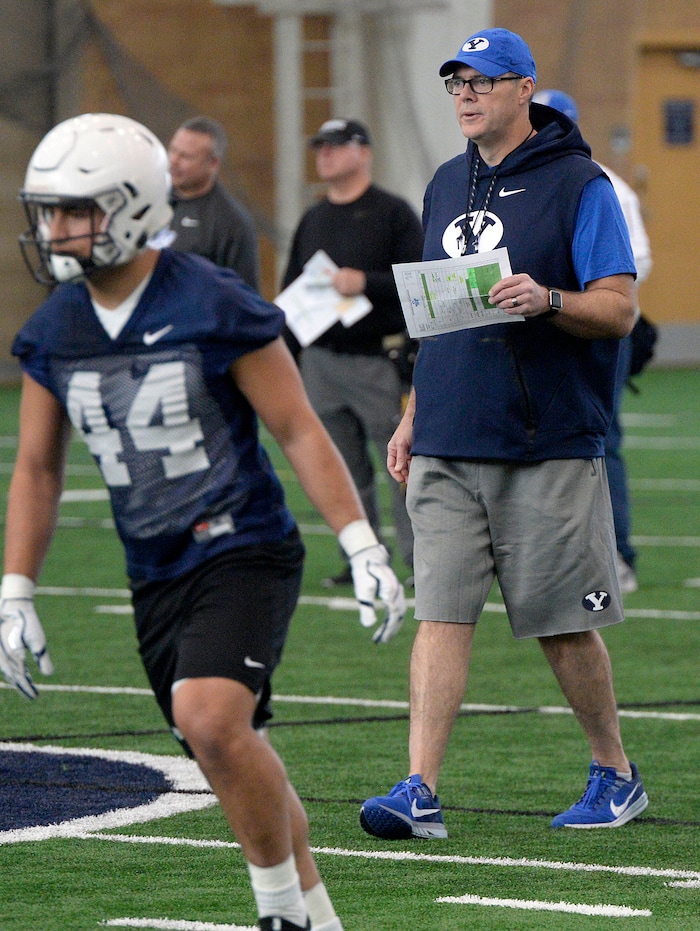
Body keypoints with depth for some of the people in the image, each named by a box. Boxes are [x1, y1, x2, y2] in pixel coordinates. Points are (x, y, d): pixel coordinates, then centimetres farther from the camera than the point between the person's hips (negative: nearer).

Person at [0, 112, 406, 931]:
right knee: (236, 762, 12)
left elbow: (299, 432, -10)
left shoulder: (215, 307, -14)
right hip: (155, 577, 6)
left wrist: (363, 551, -12)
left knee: (209, 719, -26)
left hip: (246, 555, -6)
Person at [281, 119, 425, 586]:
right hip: (321, 362, 6)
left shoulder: (394, 213, -1)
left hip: (380, 361, -6)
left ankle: (422, 559, -4)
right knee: (344, 470, 6)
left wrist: (366, 283, -21)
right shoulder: (312, 220, 18)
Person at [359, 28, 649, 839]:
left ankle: (615, 775, 20)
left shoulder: (577, 185, -4)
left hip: (548, 448, -5)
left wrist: (547, 301, -26)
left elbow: (618, 309, -8)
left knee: (564, 623, 2)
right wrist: (412, 415, 18)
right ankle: (420, 792, -10)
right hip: (447, 448, 5)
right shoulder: (447, 186, 16)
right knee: (440, 613, -5)